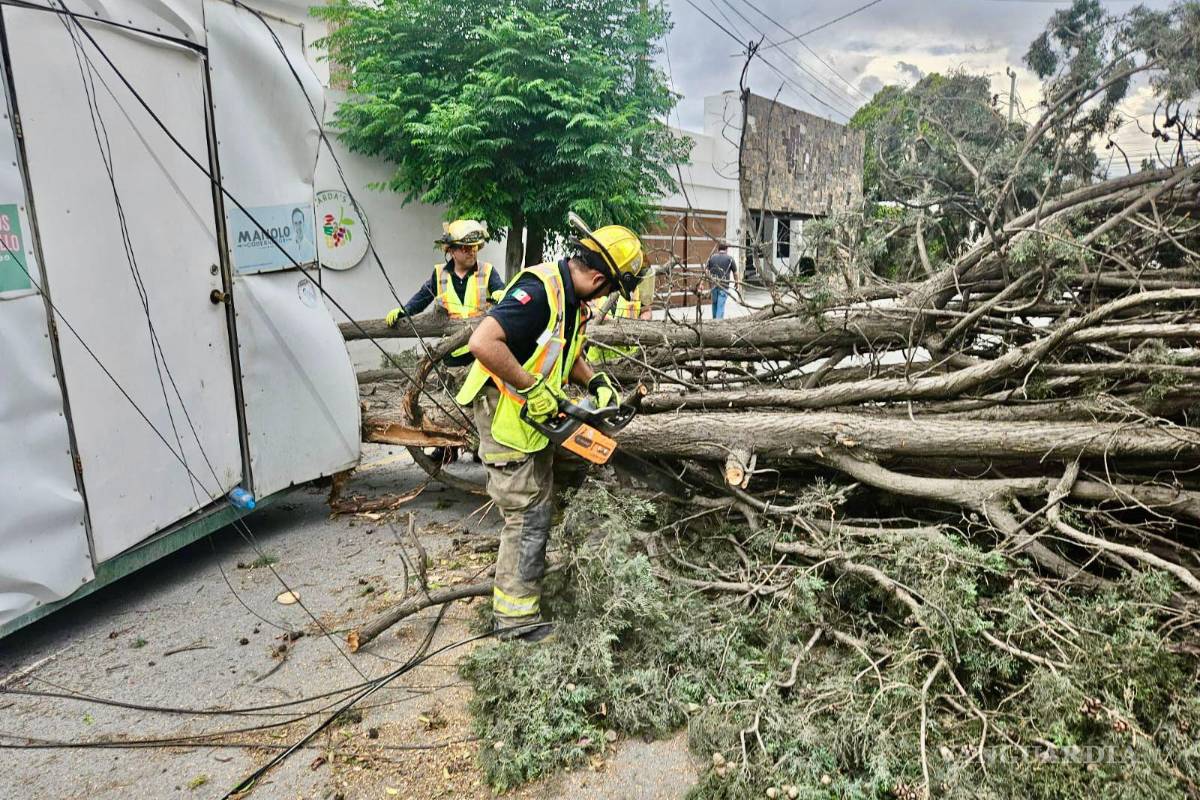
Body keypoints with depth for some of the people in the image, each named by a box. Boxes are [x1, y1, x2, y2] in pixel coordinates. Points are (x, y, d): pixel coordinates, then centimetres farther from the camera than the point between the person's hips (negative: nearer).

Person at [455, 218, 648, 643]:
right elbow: (483, 343, -35)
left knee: (539, 508, 19)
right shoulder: (539, 290, -26)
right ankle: (516, 618, 10)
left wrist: (596, 381, 1)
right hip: (505, 414, -10)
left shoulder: (572, 298, 6)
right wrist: (534, 389, -30)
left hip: (535, 415, 10)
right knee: (528, 514, -3)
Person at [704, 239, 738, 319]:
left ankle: (714, 320, 30)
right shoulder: (730, 258, -2)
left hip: (713, 285, 3)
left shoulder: (712, 257, 5)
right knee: (720, 305, -3)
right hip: (724, 286, -3)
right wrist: (738, 283, 22)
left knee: (714, 304, 19)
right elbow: (735, 273, 5)